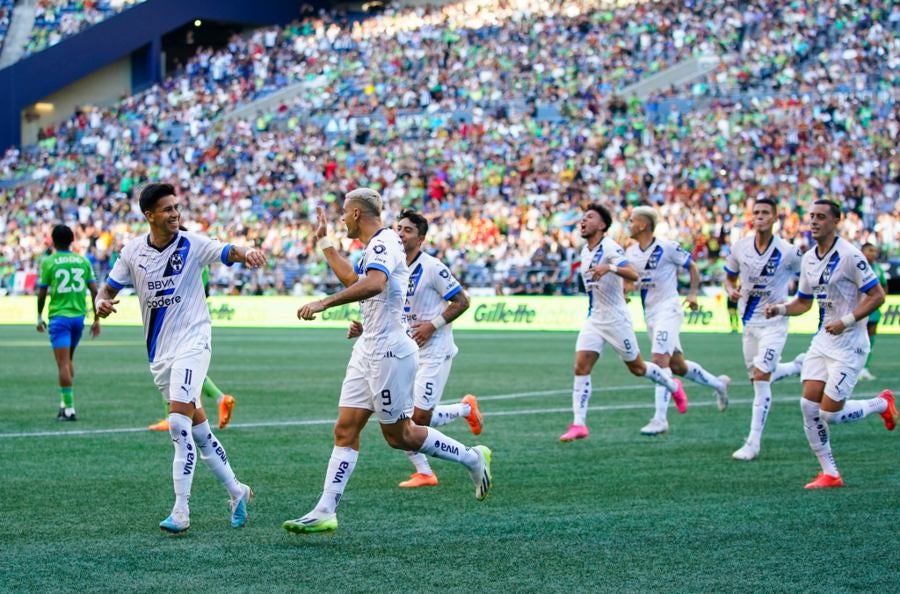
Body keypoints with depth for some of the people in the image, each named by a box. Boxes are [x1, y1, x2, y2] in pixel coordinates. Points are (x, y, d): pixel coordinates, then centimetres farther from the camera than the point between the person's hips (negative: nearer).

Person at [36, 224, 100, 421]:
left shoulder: (48, 262, -4)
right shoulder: (83, 261, 5)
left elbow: (42, 293, -3)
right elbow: (94, 291, 3)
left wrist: (39, 317, 11)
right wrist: (96, 319, 9)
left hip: (59, 317, -4)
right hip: (78, 316, 4)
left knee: (63, 364, -5)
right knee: (69, 360, 21)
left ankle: (69, 408, -9)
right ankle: (65, 402, 21)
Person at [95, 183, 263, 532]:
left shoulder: (192, 245, -8)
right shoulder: (132, 251, 2)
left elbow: (227, 252, -23)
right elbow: (109, 287, 9)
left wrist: (246, 253, -45)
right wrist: (102, 303, -15)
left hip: (192, 342, -5)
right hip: (159, 352, 5)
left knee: (179, 421, -19)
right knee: (196, 425, 11)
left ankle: (181, 511, -19)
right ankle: (236, 492, 27)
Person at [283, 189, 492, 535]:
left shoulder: (383, 243, -16)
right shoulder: (376, 246, 16)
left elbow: (373, 284, -37)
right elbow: (351, 279, 37)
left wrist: (324, 303, -40)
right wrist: (323, 241, 38)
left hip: (389, 351, -10)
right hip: (368, 350, 10)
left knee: (398, 435, 2)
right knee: (345, 431, 3)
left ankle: (472, 458, 18)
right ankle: (325, 513, 0)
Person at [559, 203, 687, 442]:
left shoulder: (610, 248, -16)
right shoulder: (585, 251, 9)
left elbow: (633, 274, -32)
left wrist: (610, 268, -47)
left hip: (616, 319, -7)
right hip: (593, 319, 7)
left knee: (637, 367, 8)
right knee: (581, 367, -9)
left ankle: (673, 387, 36)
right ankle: (579, 424, -11)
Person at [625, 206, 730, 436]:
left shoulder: (667, 248, -11)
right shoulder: (630, 253, 7)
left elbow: (692, 267, 0)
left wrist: (692, 294, -8)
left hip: (668, 308, -8)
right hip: (649, 313, 8)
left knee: (659, 359, -19)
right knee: (677, 366, 14)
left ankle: (660, 419, -21)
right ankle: (718, 384, 37)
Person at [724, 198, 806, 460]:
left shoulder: (787, 252, -13)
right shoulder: (740, 248, -2)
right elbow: (730, 277, 13)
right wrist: (731, 290, -9)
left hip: (774, 322, -6)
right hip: (749, 321, 6)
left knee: (761, 378, -14)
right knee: (758, 378, 16)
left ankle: (753, 443, -10)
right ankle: (799, 365, 45)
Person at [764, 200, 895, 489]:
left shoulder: (849, 255, -15)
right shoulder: (808, 259, 8)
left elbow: (877, 295, -14)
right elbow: (803, 302, 18)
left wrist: (846, 321, -22)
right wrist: (779, 308, -1)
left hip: (849, 344, -7)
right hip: (822, 342, 7)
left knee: (830, 413, -8)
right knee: (809, 405, -4)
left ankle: (882, 403, 20)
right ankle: (829, 473, 8)